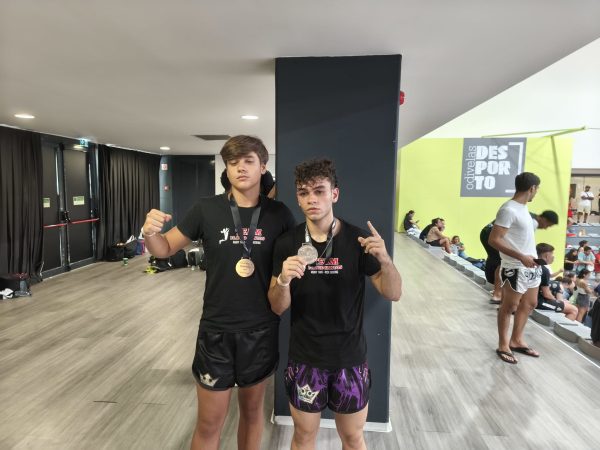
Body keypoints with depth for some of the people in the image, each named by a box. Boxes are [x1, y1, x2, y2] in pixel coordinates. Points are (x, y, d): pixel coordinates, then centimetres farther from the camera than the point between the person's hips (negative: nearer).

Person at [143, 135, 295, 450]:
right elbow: (165, 249, 0)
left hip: (261, 330, 1)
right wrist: (150, 233, -20)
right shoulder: (207, 209, -7)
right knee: (209, 423, 12)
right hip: (216, 329, -1)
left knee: (252, 410, 22)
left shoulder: (278, 214, -6)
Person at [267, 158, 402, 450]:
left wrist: (384, 259, -27)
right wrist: (283, 280, -27)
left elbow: (393, 294, -8)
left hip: (350, 358, 0)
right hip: (304, 359, 1)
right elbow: (278, 308, -5)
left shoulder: (358, 240, -9)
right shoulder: (287, 243, -8)